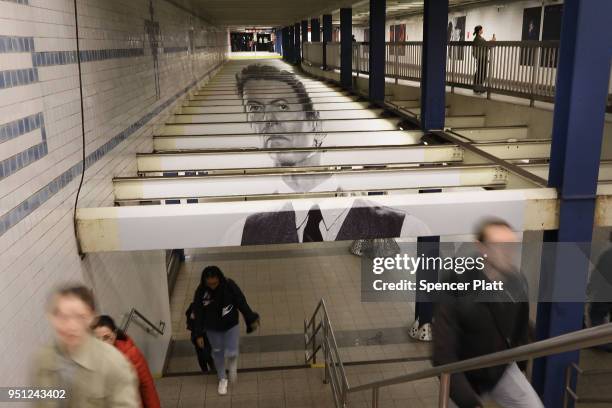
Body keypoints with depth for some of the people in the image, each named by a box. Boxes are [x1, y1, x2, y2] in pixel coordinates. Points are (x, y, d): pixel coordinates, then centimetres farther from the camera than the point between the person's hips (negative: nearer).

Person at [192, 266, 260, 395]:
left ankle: (232, 362, 33)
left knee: (231, 353, -6)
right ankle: (222, 379, 41)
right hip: (213, 329, 1)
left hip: (231, 325, -1)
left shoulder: (229, 285, -23)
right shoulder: (201, 292, -21)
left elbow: (242, 303, -11)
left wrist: (251, 319, -4)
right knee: (218, 353, 16)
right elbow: (199, 314, -11)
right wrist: (199, 334, -8)